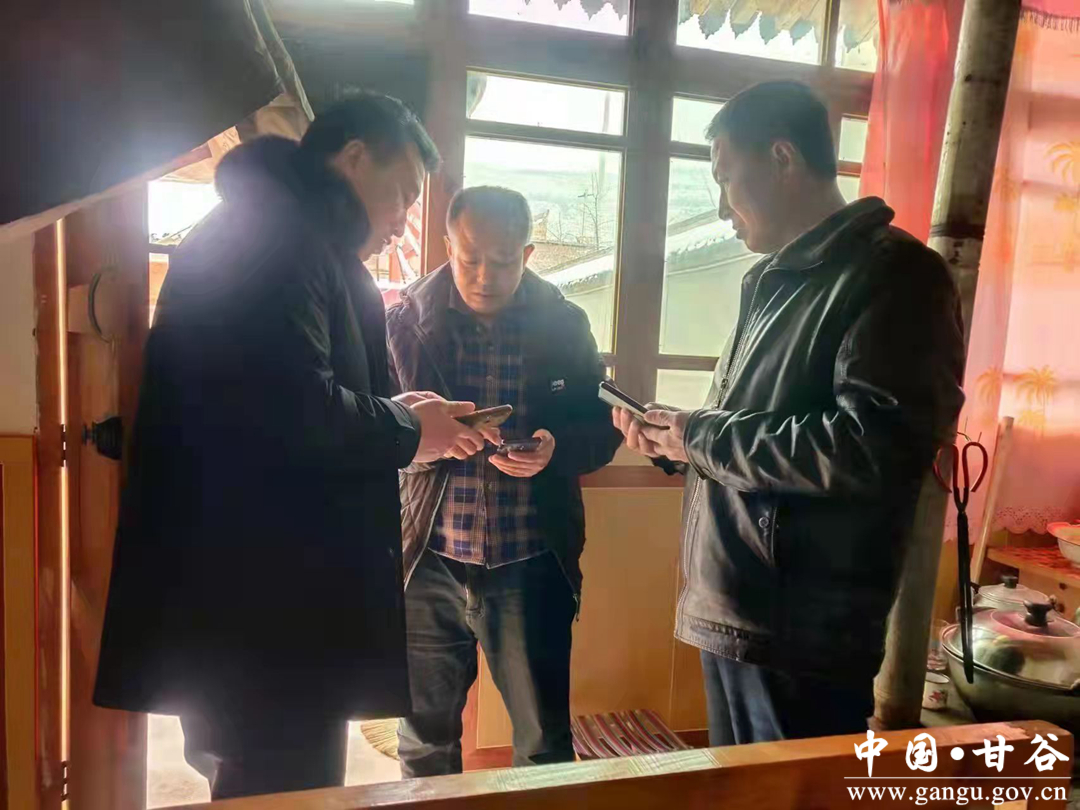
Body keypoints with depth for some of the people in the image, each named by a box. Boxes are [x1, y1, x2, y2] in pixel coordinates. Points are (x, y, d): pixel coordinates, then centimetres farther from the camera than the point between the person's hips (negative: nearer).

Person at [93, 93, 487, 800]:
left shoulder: (283, 234, 20)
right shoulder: (279, 232, -14)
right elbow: (294, 412, -28)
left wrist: (393, 413, 8)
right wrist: (403, 431, -10)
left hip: (262, 594, 11)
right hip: (263, 603, -11)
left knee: (255, 781, 23)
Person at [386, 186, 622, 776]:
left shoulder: (564, 324, 1)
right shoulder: (407, 321, -1)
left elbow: (603, 425, 4)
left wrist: (557, 447, -18)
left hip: (532, 565, 0)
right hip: (430, 562, 1)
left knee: (545, 741, 13)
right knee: (424, 738, 18)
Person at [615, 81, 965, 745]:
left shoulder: (894, 273, -13)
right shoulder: (775, 280, 16)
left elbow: (877, 449, -25)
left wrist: (702, 437, -16)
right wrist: (677, 437, 4)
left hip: (803, 629, -9)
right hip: (731, 609, 9)